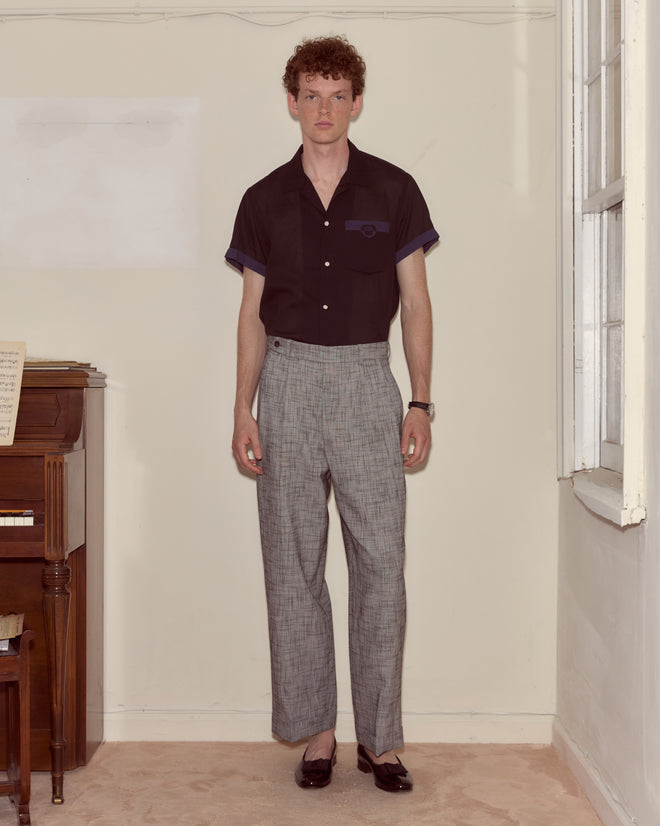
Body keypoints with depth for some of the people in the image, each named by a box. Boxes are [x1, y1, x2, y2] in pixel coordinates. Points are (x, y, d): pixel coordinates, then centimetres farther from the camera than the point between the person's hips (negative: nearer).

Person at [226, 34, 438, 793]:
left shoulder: (392, 190, 4)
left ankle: (380, 737, 10)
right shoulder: (265, 200, 7)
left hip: (366, 377, -1)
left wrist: (420, 403, -2)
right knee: (294, 565, 3)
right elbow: (253, 310, 9)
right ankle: (315, 731, 16)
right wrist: (243, 408, 2)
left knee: (380, 562, -2)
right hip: (289, 380, 1)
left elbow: (415, 301, 5)